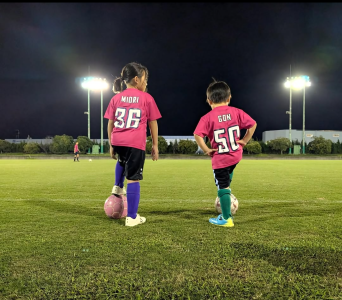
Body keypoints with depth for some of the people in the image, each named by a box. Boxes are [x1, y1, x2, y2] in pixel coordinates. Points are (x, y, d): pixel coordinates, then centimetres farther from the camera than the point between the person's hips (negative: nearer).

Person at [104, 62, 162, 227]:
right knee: (133, 179, 2)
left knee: (122, 161, 39)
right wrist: (155, 145, 13)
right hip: (136, 143, -4)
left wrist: (111, 145, 21)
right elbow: (153, 124, 6)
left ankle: (118, 187, 30)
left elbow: (110, 124, 13)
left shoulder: (116, 98, 12)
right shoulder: (147, 98, 3)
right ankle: (132, 217, 8)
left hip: (118, 141, 4)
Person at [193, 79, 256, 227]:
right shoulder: (236, 112, -1)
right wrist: (244, 141, 7)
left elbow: (197, 134, -22)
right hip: (236, 155, 5)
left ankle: (226, 219, 13)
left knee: (223, 188, 4)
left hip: (219, 158, -5)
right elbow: (253, 124, 0)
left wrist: (206, 150, -11)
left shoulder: (207, 118, -11)